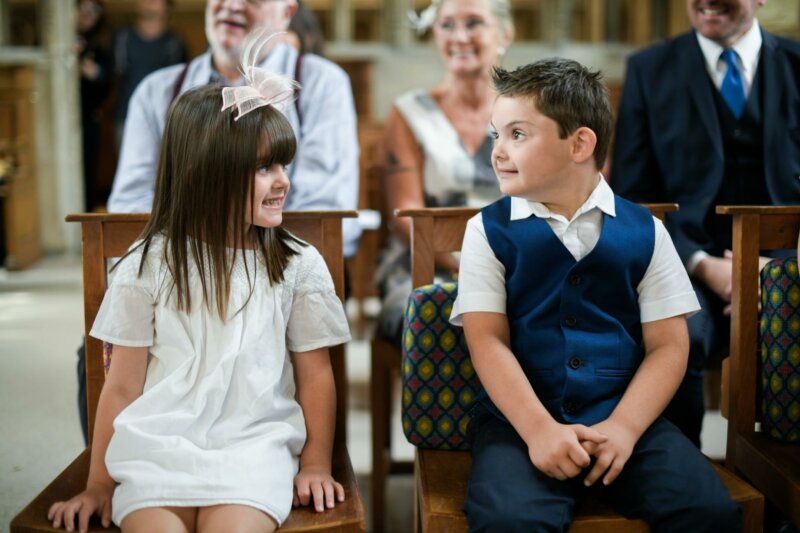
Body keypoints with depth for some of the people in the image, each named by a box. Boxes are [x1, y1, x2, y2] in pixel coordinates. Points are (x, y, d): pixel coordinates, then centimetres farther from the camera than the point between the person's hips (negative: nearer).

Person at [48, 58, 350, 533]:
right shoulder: (149, 264, 2)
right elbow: (122, 387, 5)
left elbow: (315, 374, 9)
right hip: (159, 446, 0)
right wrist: (99, 485, 7)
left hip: (253, 446, 0)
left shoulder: (298, 265, 3)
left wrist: (316, 465, 6)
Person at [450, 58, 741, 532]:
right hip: (520, 421, -1)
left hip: (626, 420, 2)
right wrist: (540, 430, -16)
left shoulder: (644, 231, 7)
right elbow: (487, 341, -3)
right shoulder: (489, 230, 5)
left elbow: (669, 345, 4)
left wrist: (624, 427, -11)